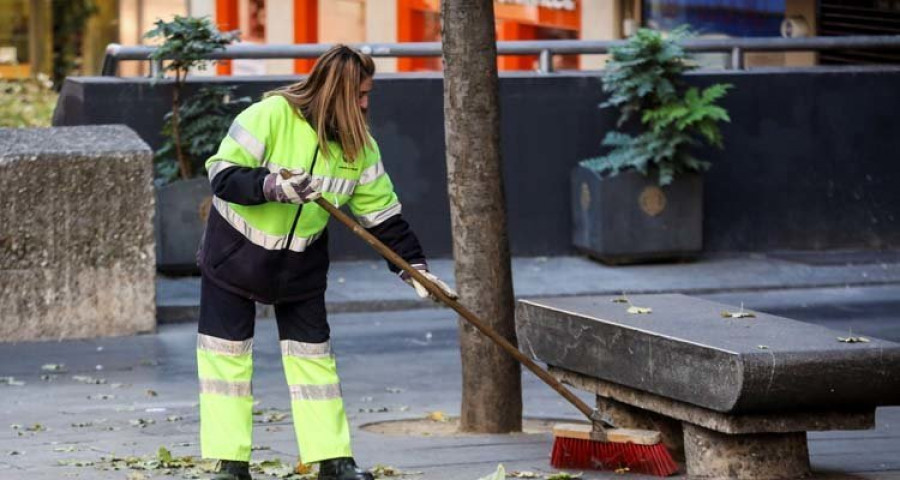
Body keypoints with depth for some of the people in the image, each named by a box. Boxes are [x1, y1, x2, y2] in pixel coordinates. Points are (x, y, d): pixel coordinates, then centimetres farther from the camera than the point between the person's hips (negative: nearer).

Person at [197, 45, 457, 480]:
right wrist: (272, 186, -39)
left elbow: (383, 215, -2)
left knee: (313, 356, 4)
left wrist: (415, 267, -7)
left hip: (301, 264, 4)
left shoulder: (359, 145, -7)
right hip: (235, 250, -4)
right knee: (226, 355, -3)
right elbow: (222, 176, -24)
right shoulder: (269, 116, -23)